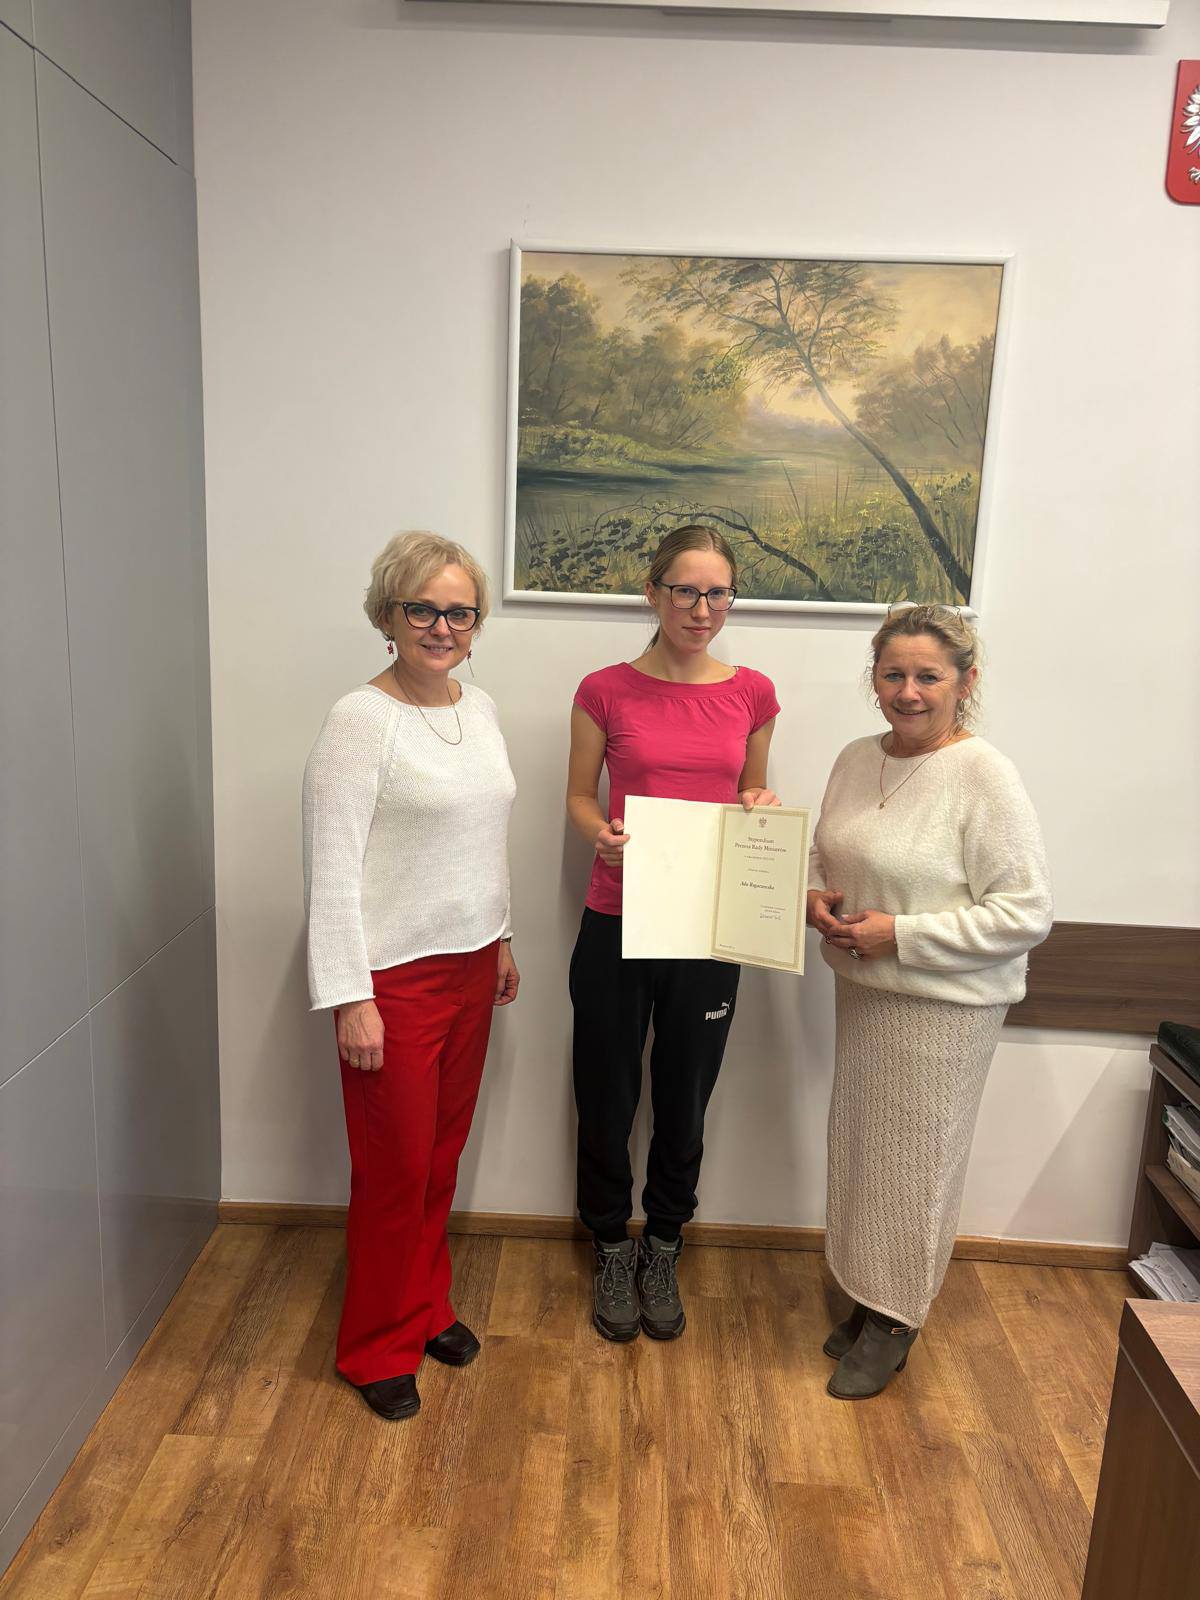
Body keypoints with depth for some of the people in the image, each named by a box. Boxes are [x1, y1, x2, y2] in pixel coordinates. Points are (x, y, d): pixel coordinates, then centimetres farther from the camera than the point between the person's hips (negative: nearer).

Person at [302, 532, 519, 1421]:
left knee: (442, 1155, 18)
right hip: (394, 977, -6)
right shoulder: (362, 720, -15)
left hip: (470, 965, 7)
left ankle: (427, 1306, 40)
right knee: (396, 1170, 7)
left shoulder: (481, 709, 7)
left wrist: (502, 939, 18)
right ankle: (379, 1349, 29)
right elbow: (331, 870, -17)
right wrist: (350, 998, -18)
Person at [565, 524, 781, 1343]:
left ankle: (663, 1252, 38)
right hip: (617, 926, -1)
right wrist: (603, 835, -16)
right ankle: (613, 1250, 36)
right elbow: (580, 794, 4)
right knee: (609, 1096, 12)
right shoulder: (607, 691, -4)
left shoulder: (752, 693, 2)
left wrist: (761, 806, -8)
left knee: (685, 1098, 15)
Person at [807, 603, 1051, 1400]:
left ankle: (893, 1322, 28)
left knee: (913, 1162, 7)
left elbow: (1025, 913, -19)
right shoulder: (857, 759, 3)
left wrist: (901, 933, -21)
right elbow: (824, 852, 17)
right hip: (862, 990, 7)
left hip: (944, 1006, -7)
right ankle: (867, 1298, 39)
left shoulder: (985, 777, -18)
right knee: (861, 1148, 18)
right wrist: (816, 895, -5)